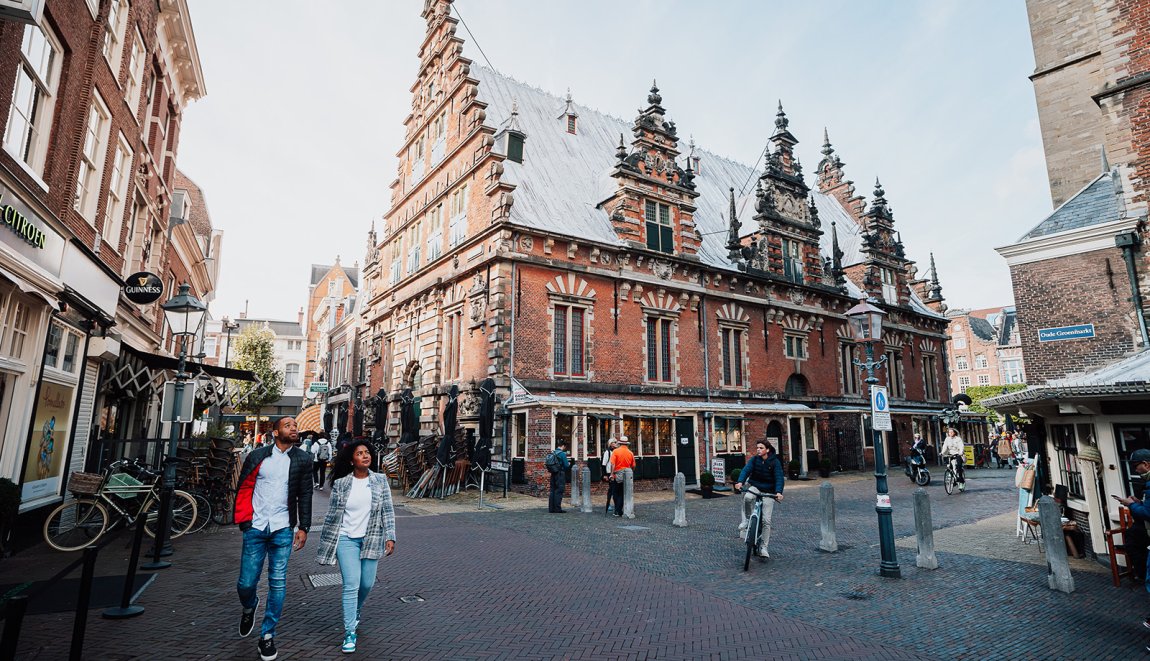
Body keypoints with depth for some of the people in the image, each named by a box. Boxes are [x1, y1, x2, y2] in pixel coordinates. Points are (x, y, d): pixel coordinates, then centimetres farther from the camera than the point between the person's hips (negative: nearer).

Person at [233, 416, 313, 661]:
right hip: (256, 528, 0)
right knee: (246, 583, 6)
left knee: (278, 584, 4)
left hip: (283, 530, 0)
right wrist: (243, 519, -1)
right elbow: (243, 488, 6)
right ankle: (249, 607, 41)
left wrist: (303, 527, 1)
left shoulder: (302, 460, 2)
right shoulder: (257, 455, 2)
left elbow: (305, 495, 4)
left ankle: (267, 635, 20)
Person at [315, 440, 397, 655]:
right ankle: (349, 632, 7)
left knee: (367, 584, 12)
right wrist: (326, 543, 5)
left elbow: (388, 510, 0)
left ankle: (356, 613, 43)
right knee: (351, 585, -6)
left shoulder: (380, 480, -2)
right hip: (346, 539, -2)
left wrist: (390, 536, -7)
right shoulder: (341, 484, -4)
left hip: (371, 539, 2)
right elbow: (331, 515, 3)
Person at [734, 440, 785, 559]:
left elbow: (779, 477, -19)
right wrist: (740, 482, -37)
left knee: (766, 520, -6)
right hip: (754, 486, 1)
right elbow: (746, 470, -17)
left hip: (768, 492, -1)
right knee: (747, 497, -36)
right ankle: (747, 520, -12)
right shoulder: (754, 459, -4)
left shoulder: (775, 462, -10)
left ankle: (763, 548, 5)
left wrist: (779, 492, -36)